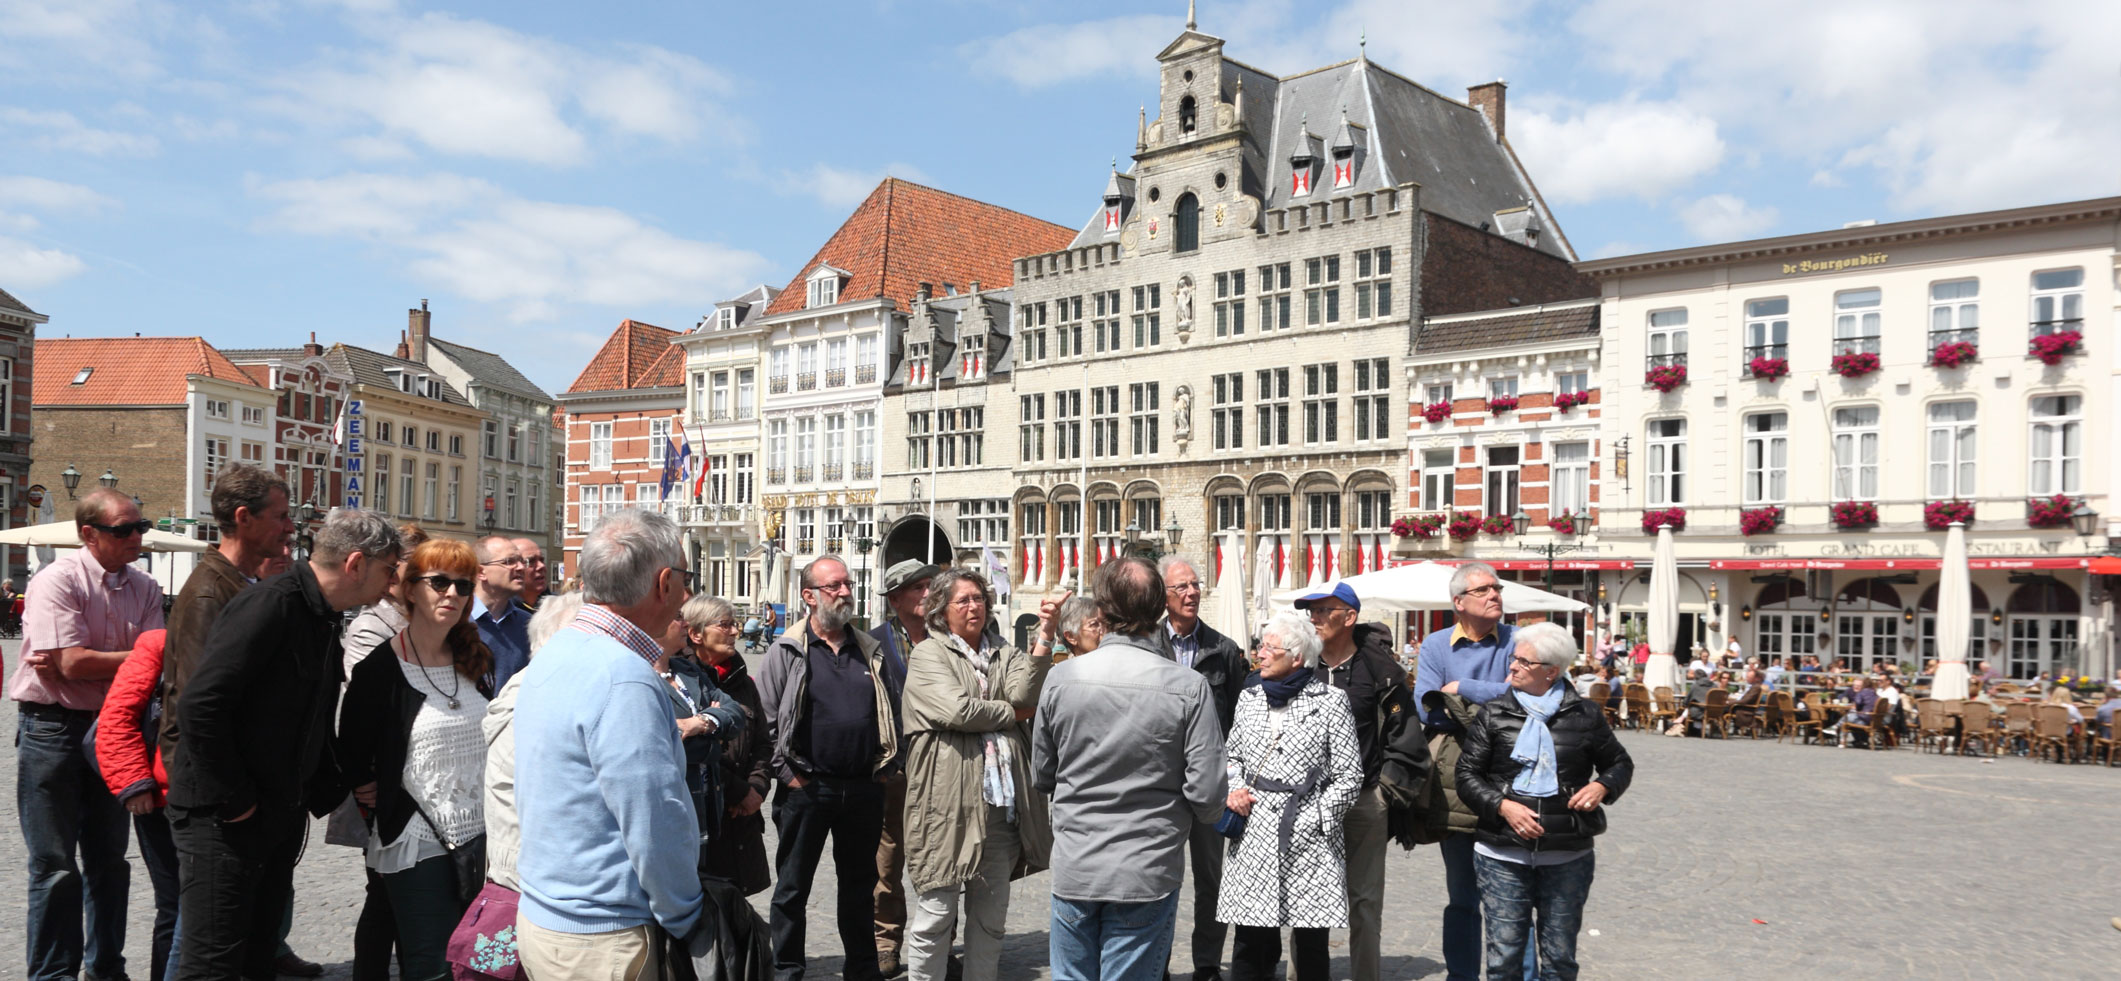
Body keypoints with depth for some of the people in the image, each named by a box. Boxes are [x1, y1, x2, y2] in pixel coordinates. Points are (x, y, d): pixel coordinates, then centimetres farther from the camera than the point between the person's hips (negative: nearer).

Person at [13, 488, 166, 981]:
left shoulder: (144, 588, 4)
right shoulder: (58, 580, -14)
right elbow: (74, 664, -21)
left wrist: (88, 663, -19)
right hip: (52, 727, -6)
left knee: (109, 860, 15)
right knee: (55, 866, 0)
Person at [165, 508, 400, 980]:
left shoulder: (324, 622, 12)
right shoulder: (272, 605, -19)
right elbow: (201, 706, -26)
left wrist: (325, 795, 9)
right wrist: (234, 802, -20)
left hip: (280, 815, 9)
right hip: (223, 819, -9)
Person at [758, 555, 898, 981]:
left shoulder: (870, 650, 10)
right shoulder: (787, 651, -3)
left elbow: (892, 713, 16)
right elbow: (765, 720, -4)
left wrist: (886, 766, 8)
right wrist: (787, 773, -9)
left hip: (864, 790, 4)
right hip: (807, 788, -4)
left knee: (860, 886, 15)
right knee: (792, 888, 7)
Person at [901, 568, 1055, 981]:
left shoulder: (1004, 656, 14)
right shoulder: (928, 655, 0)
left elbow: (1025, 693, -7)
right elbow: (957, 710, -14)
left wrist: (1045, 636, -16)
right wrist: (1012, 714, -2)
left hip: (1001, 806, 5)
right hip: (948, 804, -5)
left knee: (990, 918, 14)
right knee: (935, 916, 3)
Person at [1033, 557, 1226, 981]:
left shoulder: (1061, 677, -6)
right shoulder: (1189, 687, -13)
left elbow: (1042, 778, 5)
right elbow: (1207, 792, -13)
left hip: (1074, 871, 2)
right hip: (1147, 874, -2)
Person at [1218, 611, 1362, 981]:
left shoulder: (1330, 701, -2)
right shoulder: (1250, 698, 12)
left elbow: (1349, 776, -1)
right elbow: (1233, 756, 23)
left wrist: (1313, 818, -7)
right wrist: (1235, 790, 4)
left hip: (1309, 840, -3)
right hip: (1254, 838, 3)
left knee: (1310, 943, 3)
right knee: (1252, 940, 1)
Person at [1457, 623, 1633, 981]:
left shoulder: (1584, 715, 3)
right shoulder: (1493, 714, 2)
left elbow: (1620, 763, 15)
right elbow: (1467, 773, 2)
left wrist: (1602, 787, -6)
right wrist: (1503, 806, -13)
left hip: (1568, 857, 1)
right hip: (1503, 856, 0)